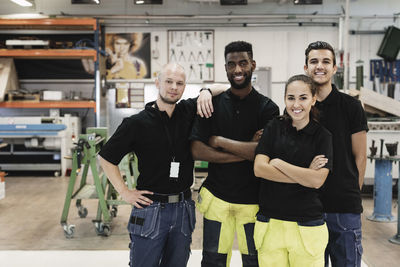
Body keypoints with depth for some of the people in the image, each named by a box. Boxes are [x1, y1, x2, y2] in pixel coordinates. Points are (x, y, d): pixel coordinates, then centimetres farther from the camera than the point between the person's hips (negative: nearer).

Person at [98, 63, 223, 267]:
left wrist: (206, 92, -7)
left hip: (183, 210, 4)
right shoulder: (137, 123, -6)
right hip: (150, 210, -4)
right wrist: (125, 193, -4)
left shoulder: (188, 112, 4)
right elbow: (106, 158, 0)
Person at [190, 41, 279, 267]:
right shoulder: (213, 103, 3)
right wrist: (245, 152, -14)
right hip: (217, 197, 1)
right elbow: (197, 150, -7)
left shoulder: (267, 108, -2)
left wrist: (219, 141, -11)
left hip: (252, 200, -1)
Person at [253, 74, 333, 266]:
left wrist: (278, 163, -8)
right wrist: (304, 176, -9)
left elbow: (317, 180, -11)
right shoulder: (274, 127, 6)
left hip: (307, 228, -1)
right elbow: (259, 168, -6)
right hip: (270, 224, 1)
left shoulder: (322, 135, 2)